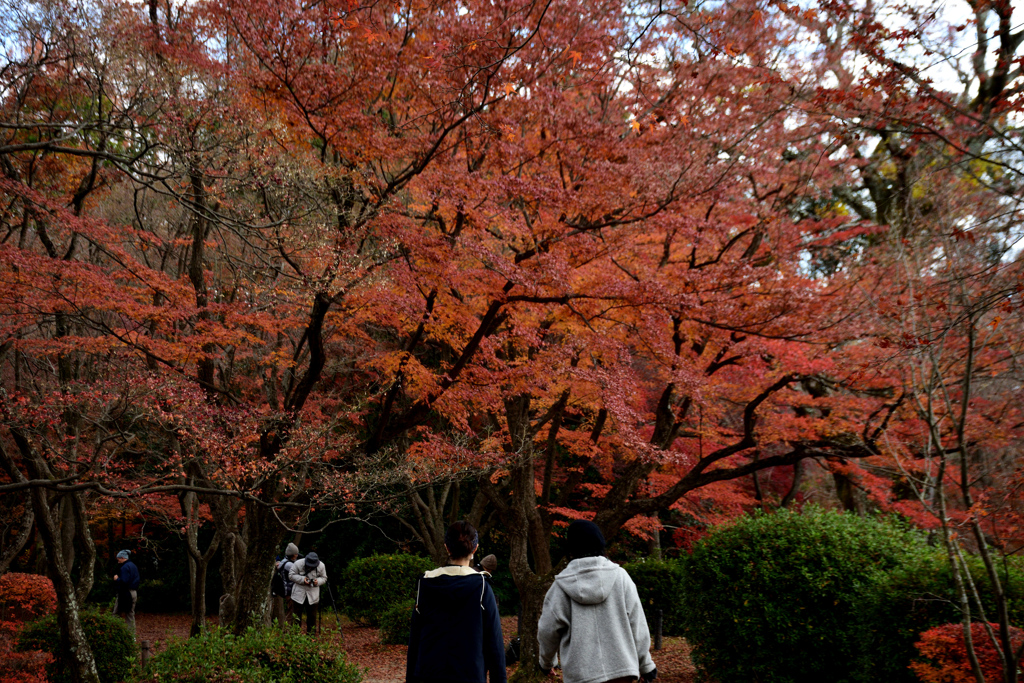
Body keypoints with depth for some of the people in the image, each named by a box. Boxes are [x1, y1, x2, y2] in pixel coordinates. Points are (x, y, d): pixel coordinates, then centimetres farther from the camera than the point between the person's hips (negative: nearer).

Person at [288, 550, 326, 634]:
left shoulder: (321, 566, -7)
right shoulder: (298, 564, -14)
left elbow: (324, 578, 5)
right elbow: (291, 575, -8)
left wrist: (318, 581, -17)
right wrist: (302, 579, -21)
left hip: (313, 595, 2)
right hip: (299, 594, -2)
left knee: (312, 616, 9)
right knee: (296, 615, 5)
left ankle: (310, 634, 22)